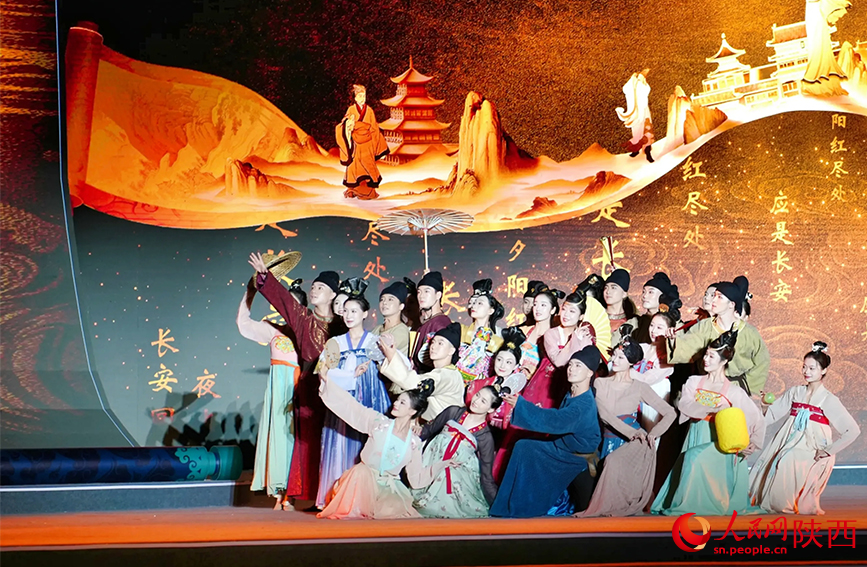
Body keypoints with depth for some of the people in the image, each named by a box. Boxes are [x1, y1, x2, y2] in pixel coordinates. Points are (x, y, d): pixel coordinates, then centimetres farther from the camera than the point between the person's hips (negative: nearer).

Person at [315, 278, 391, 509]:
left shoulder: (375, 341, 8)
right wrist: (351, 375, -10)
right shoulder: (335, 342, 13)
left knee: (365, 444, -7)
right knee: (340, 445, -4)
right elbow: (323, 371, 1)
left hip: (368, 402, -2)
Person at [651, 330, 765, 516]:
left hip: (718, 440, -3)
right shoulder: (694, 382, 7)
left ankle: (687, 507, -16)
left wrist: (752, 444, -9)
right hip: (695, 437, 4)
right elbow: (684, 405, -10)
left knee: (696, 458, -27)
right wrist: (712, 410, -21)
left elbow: (757, 419, 0)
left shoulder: (734, 392, -1)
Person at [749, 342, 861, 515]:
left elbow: (853, 430, -7)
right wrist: (764, 408, -13)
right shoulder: (794, 393, 12)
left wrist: (829, 450, -9)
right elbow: (772, 415, 9)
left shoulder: (829, 400, -1)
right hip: (787, 447, 4)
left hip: (810, 454, -4)